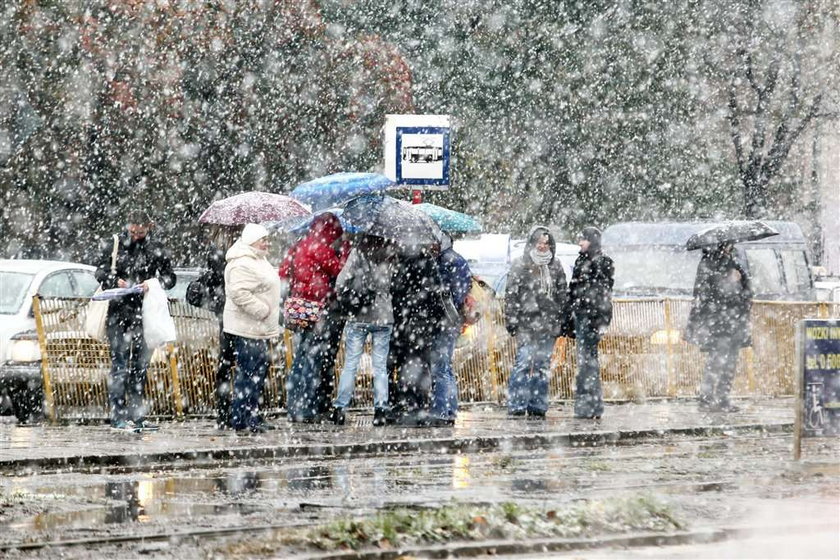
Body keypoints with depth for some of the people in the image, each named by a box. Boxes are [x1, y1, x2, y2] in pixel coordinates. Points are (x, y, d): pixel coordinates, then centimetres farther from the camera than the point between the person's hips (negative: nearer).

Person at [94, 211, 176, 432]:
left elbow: (170, 277, 6)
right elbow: (100, 270, 8)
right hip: (119, 313, -2)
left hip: (144, 314, 2)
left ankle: (136, 415, 15)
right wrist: (115, 280, -12)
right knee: (120, 365, -7)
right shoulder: (113, 246, 3)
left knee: (140, 365, 8)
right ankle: (118, 416, -7)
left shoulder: (156, 250, 6)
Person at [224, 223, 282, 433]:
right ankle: (241, 419, -9)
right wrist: (262, 310, -22)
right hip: (247, 329, -11)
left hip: (258, 329, 11)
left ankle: (252, 416, 21)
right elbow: (239, 293, -28)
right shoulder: (243, 265, -18)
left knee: (259, 370, 14)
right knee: (249, 372, -10)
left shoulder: (258, 261, 19)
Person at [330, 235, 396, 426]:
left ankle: (340, 407, 5)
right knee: (380, 366, 7)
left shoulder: (358, 252, -6)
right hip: (384, 318, 1)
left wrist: (348, 300, 7)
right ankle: (380, 409, 5)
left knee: (350, 364, 6)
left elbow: (341, 283, -8)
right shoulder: (392, 255, -3)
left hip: (358, 317, -1)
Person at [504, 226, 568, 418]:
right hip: (527, 324, -5)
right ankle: (516, 405, -11)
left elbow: (562, 295, 19)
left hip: (549, 325, 5)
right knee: (523, 363, -12)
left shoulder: (555, 267, 13)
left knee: (542, 365, 7)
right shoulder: (521, 267, -1)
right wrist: (511, 321, -8)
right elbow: (511, 295, -3)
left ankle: (538, 406, 12)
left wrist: (562, 320, 14)